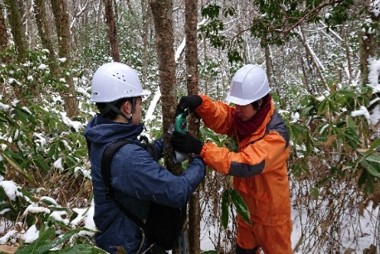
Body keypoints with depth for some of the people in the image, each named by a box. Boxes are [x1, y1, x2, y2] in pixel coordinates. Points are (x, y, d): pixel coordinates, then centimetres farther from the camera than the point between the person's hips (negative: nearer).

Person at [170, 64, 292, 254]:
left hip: (270, 210, -6)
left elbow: (246, 164, -41)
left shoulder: (276, 134, -31)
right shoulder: (242, 116, -9)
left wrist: (200, 149, -47)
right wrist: (199, 103, -41)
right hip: (246, 204, 6)